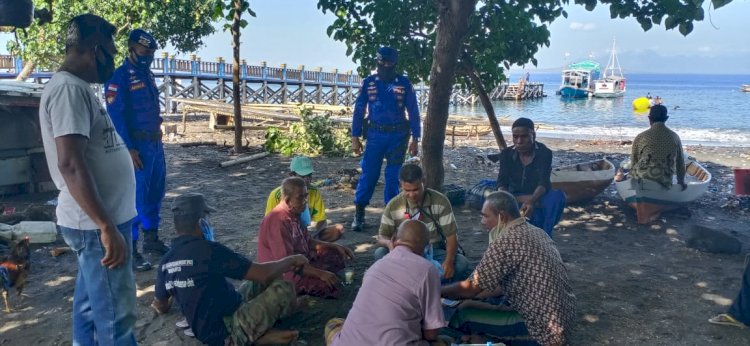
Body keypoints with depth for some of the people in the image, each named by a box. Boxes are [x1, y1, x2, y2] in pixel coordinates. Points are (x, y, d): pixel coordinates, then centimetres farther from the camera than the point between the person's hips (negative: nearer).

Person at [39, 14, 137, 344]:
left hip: (96, 221, 10)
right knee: (114, 317, -2)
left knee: (92, 306, 18)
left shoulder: (76, 87, 14)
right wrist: (108, 227, -28)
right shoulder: (69, 88, -17)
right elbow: (71, 164, -27)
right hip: (97, 224, -10)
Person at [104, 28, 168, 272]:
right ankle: (130, 250, 2)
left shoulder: (147, 74, 15)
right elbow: (116, 115, -16)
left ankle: (151, 239, 27)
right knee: (135, 197, -5)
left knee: (155, 192, 14)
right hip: (137, 145, -9)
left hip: (155, 143, 9)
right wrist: (129, 149, -22)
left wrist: (157, 140, 17)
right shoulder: (119, 77, -11)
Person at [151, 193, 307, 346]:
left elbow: (160, 307, 19)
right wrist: (291, 260, 0)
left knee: (259, 282, 17)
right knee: (284, 289, -6)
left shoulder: (166, 261, 1)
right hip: (228, 333, -8)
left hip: (205, 333, 8)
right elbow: (263, 273, -20)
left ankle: (258, 333, 4)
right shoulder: (208, 250, -23)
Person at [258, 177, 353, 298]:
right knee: (329, 286, -24)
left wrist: (336, 246, 5)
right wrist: (320, 273, -32)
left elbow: (307, 241, 14)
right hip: (284, 271, -10)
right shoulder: (278, 221, -27)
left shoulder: (295, 213, 3)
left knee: (335, 255, 11)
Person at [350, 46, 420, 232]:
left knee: (393, 177, 5)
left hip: (398, 135, 0)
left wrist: (415, 139, 0)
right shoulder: (368, 83, 3)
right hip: (375, 134, 0)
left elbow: (413, 112, 4)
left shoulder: (404, 83, 2)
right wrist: (355, 137, 1)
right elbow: (359, 110, 6)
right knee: (368, 174, -2)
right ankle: (359, 214, 7)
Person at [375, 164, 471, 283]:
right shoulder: (393, 206, -7)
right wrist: (389, 243, -27)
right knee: (380, 254, -29)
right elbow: (382, 236, 0)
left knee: (461, 263, -29)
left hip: (434, 252, -1)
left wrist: (449, 262, -29)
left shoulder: (440, 201, -11)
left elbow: (451, 236, -10)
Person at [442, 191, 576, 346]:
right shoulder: (536, 232, 8)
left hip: (545, 328, -9)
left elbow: (470, 288, -12)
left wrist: (437, 291, 4)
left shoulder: (506, 242, -20)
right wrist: (473, 296, 17)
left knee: (462, 317, -3)